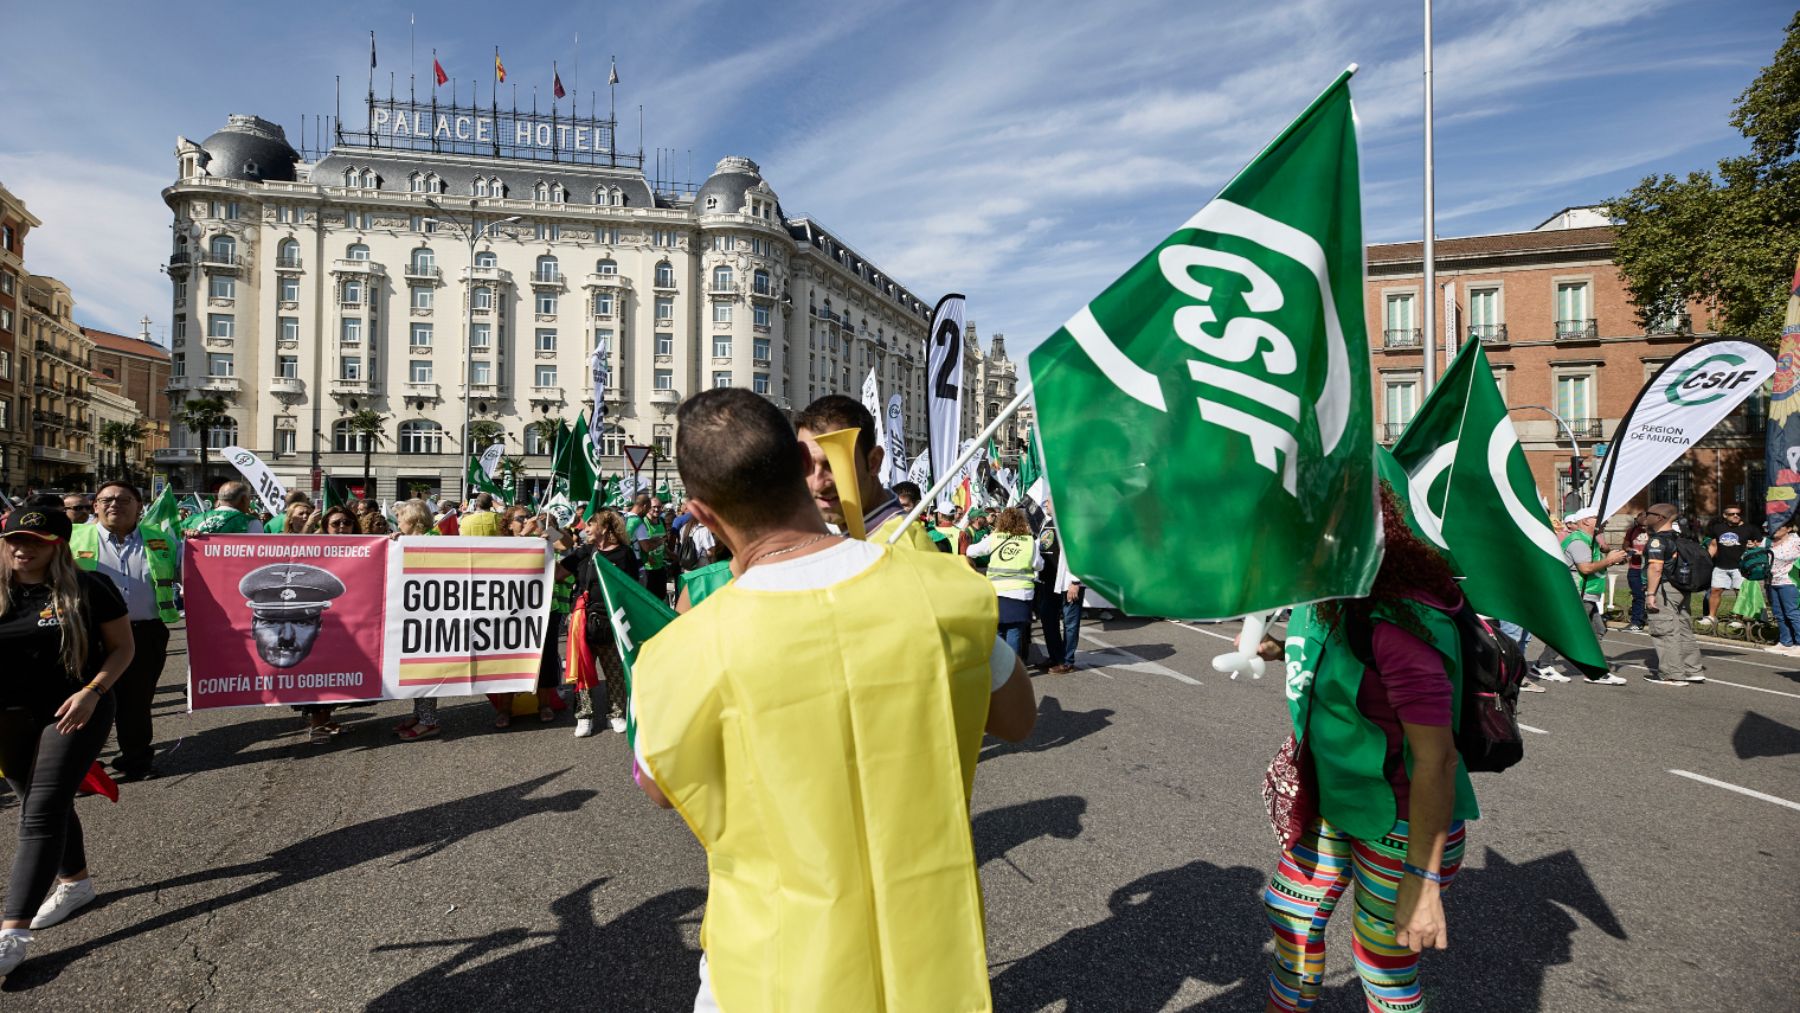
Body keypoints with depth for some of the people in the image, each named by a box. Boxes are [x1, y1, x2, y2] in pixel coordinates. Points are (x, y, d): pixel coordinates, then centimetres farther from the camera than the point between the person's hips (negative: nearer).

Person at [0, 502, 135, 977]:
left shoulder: (88, 589, -11)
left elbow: (122, 647, -6)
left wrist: (91, 693, -19)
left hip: (75, 713, -5)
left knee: (42, 811, -9)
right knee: (42, 804, 19)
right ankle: (75, 882, 39)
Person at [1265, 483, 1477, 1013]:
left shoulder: (1399, 624, -31)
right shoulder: (1327, 599, -3)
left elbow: (1437, 759, -28)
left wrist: (1422, 881, -25)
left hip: (1402, 825, -9)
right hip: (1336, 803, 9)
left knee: (1386, 970, 10)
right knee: (1290, 912, 22)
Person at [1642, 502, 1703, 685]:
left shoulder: (1657, 540, -15)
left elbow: (1656, 568, -22)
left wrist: (1650, 593, -21)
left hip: (1664, 589, -9)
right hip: (1681, 588, 9)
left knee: (1665, 631, -4)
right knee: (1684, 629, 16)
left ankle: (1672, 675, -1)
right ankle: (1693, 670, 22)